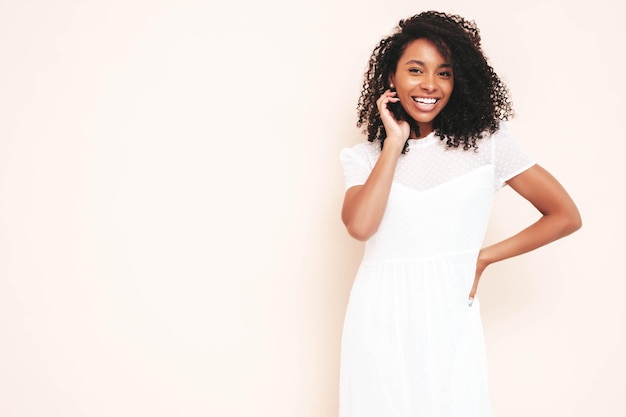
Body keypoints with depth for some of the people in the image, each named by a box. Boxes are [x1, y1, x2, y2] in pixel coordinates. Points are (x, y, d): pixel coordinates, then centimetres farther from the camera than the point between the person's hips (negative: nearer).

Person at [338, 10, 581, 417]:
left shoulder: (486, 141, 0)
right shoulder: (364, 155, 4)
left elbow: (566, 216, 1)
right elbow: (360, 225, -16)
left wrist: (482, 258, -1)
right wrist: (395, 141, -9)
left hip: (450, 318, -1)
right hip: (380, 319, 1)